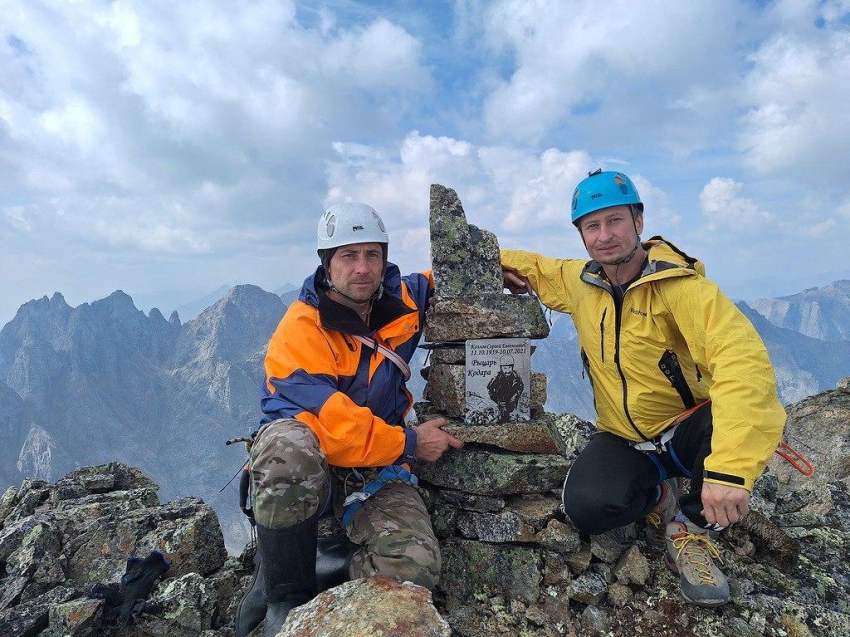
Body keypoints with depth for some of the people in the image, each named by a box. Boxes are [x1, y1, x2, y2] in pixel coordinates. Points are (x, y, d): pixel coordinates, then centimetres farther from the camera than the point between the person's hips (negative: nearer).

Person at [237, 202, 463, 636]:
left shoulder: (401, 299, 2)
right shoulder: (301, 330, -16)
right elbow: (331, 426, -23)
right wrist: (411, 443, -12)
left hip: (376, 468, 4)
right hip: (301, 460, -3)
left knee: (415, 566, -25)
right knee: (291, 446, -41)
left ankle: (330, 584, 7)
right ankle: (285, 599, -14)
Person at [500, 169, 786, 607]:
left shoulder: (680, 285, -21)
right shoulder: (579, 282, -3)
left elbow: (743, 359, -36)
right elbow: (533, 267, 20)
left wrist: (729, 467, -47)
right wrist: (497, 262, -3)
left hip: (688, 430, -2)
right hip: (623, 439, 3)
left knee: (756, 416, -35)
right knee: (587, 507, -27)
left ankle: (692, 523, -7)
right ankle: (659, 499, 10)